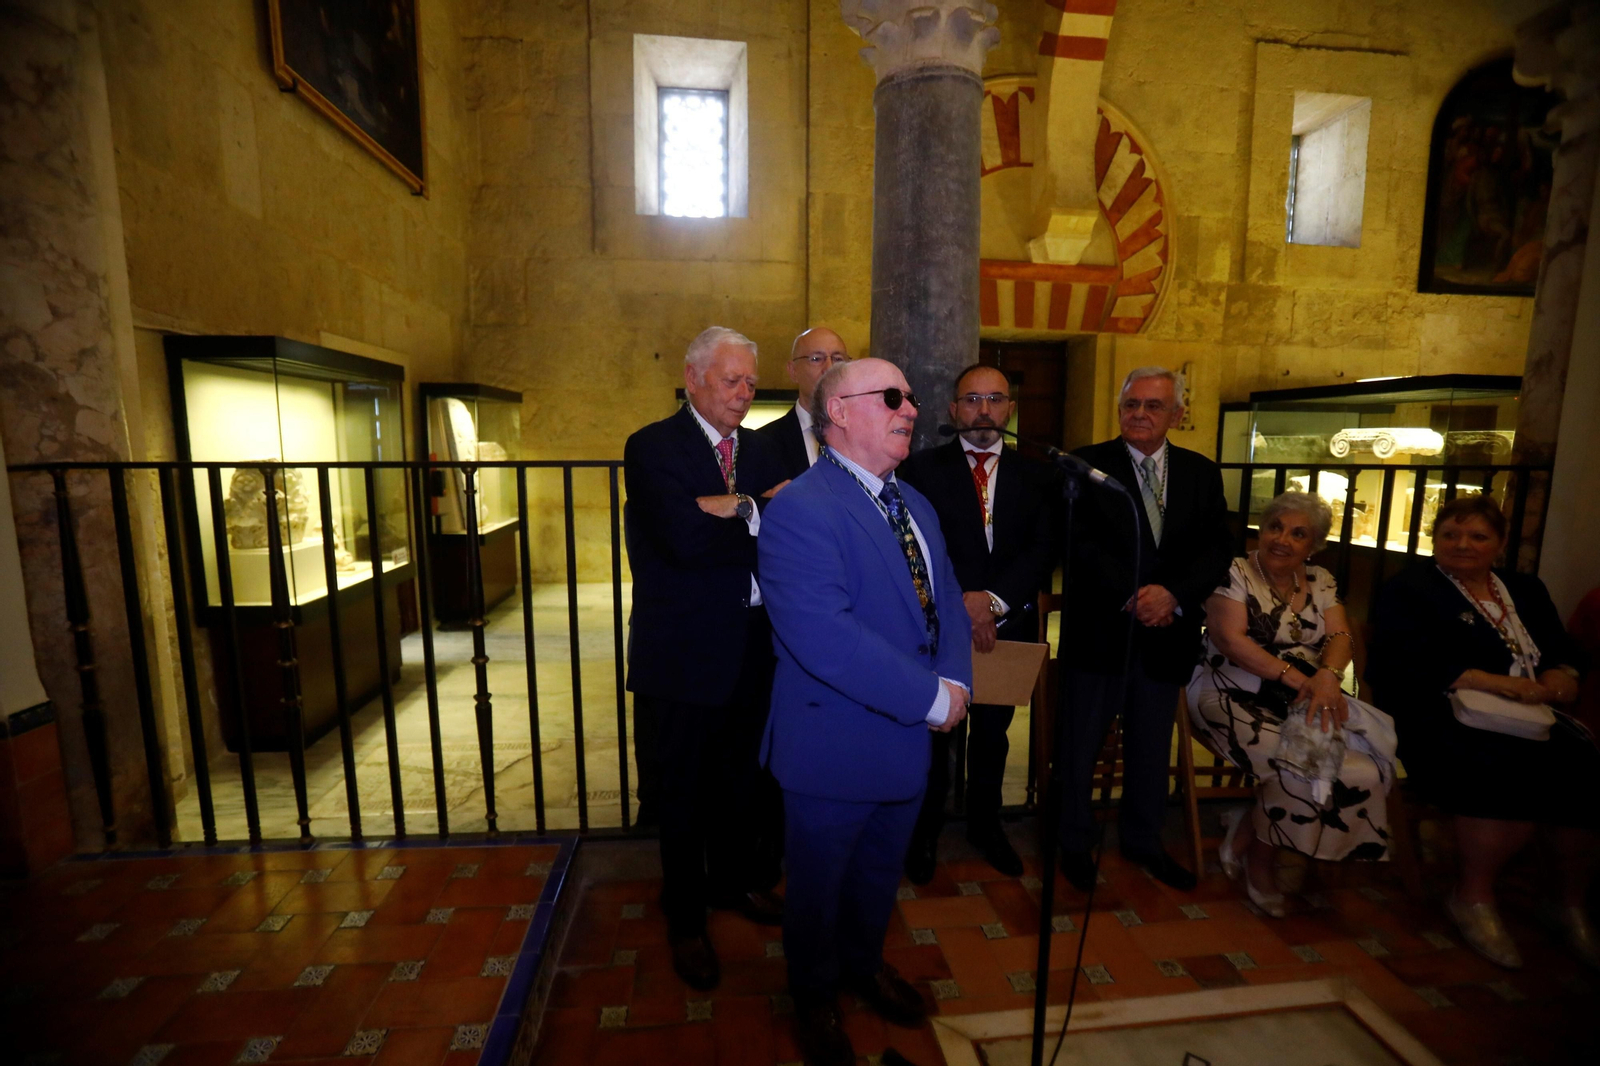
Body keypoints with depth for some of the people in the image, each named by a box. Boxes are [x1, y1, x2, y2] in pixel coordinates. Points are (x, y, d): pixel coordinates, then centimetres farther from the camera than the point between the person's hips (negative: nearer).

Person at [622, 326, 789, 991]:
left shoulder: (759, 451, 9)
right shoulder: (653, 448, -10)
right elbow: (685, 537, -26)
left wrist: (736, 507, -20)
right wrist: (760, 514, -14)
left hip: (753, 646, 6)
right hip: (685, 651, -5)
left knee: (742, 779, 23)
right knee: (682, 792, 14)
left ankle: (733, 880, 49)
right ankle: (685, 920, 37)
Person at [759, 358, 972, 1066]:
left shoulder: (915, 505, 8)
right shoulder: (798, 510, -23)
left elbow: (945, 602, 7)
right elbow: (823, 636, -32)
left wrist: (956, 682, -11)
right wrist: (931, 698, -24)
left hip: (910, 738, 8)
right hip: (834, 745, -7)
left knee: (881, 873, 28)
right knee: (819, 882, 19)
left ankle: (864, 962, 57)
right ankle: (815, 995, 48)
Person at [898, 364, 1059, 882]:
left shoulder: (1034, 476, 5)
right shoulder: (922, 469, -3)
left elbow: (1043, 549, -5)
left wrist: (994, 599, -19)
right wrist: (959, 607, -20)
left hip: (1008, 627, 3)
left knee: (992, 734, 19)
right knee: (934, 734, 11)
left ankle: (985, 824, 42)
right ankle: (925, 833, 32)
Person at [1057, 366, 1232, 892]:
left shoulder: (1202, 472, 8)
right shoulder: (1086, 465, -4)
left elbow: (1218, 548, 0)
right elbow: (1082, 543, -12)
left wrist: (1172, 593, -17)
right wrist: (1131, 598, -20)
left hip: (1166, 632, 4)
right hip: (1098, 629, -3)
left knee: (1152, 745, 18)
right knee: (1082, 741, 9)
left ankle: (1142, 841, 39)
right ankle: (1075, 843, 28)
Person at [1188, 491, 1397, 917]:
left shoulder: (1319, 582, 15)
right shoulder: (1234, 574, -4)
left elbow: (1341, 636, 3)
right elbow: (1230, 639, -14)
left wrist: (1328, 676, -18)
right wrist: (1294, 676, -21)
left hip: (1303, 700, 6)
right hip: (1237, 699, -6)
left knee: (1367, 752, -18)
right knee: (1302, 761, -26)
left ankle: (1246, 835, -3)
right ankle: (1258, 861, 2)